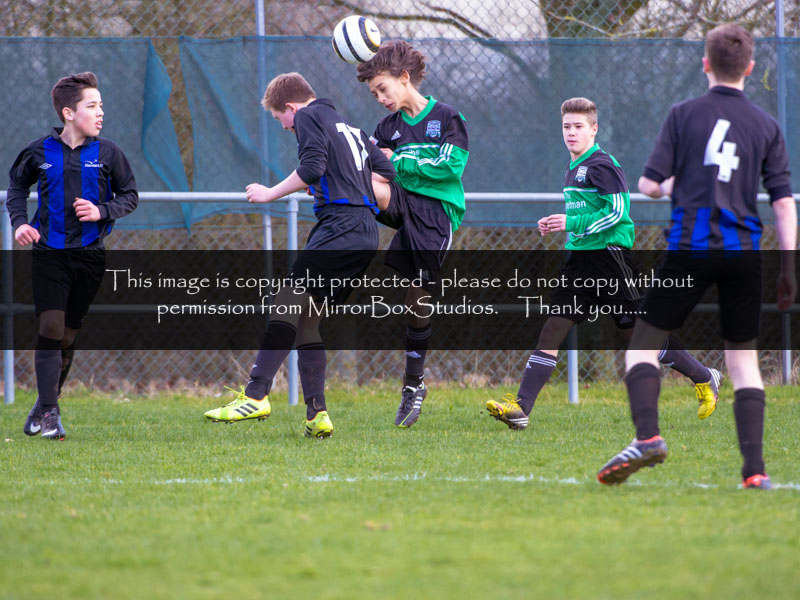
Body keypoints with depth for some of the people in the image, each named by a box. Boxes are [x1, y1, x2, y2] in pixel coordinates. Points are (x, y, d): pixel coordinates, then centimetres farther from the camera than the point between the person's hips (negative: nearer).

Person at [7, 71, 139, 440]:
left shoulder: (108, 153, 0)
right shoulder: (41, 151, -1)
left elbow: (130, 196, 9)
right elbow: (17, 185, 17)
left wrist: (102, 211, -9)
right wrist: (19, 222, 1)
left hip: (89, 255, 1)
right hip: (48, 253, -1)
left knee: (69, 334, 6)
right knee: (50, 326, -15)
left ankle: (45, 405, 23)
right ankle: (49, 411, -12)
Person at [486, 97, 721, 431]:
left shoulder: (602, 166, -11)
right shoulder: (573, 169, 17)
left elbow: (617, 212, -17)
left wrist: (572, 223, -20)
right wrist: (557, 226, 12)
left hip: (609, 255, -8)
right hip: (580, 260, 8)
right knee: (553, 329, -4)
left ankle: (704, 378, 17)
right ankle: (521, 408, -12)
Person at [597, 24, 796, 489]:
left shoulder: (685, 115, 1)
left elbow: (650, 185, -2)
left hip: (690, 246, -2)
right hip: (745, 251, 3)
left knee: (644, 343, 6)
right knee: (743, 357, 10)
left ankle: (648, 436, -16)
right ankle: (755, 469, 0)